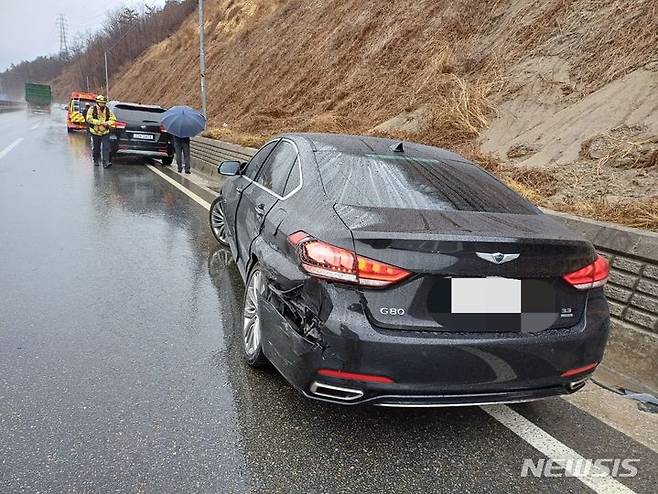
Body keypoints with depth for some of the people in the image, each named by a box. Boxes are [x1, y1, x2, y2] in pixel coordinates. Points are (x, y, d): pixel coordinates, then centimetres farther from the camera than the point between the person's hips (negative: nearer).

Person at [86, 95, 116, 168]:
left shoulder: (107, 110, 5)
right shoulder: (92, 109, -6)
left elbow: (113, 119, 9)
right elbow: (89, 119, -16)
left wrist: (108, 123, -13)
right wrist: (100, 122, -22)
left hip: (105, 133, 1)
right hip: (95, 133, -1)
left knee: (106, 148, -11)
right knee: (96, 148, 11)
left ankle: (106, 163, -15)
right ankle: (95, 161, 29)